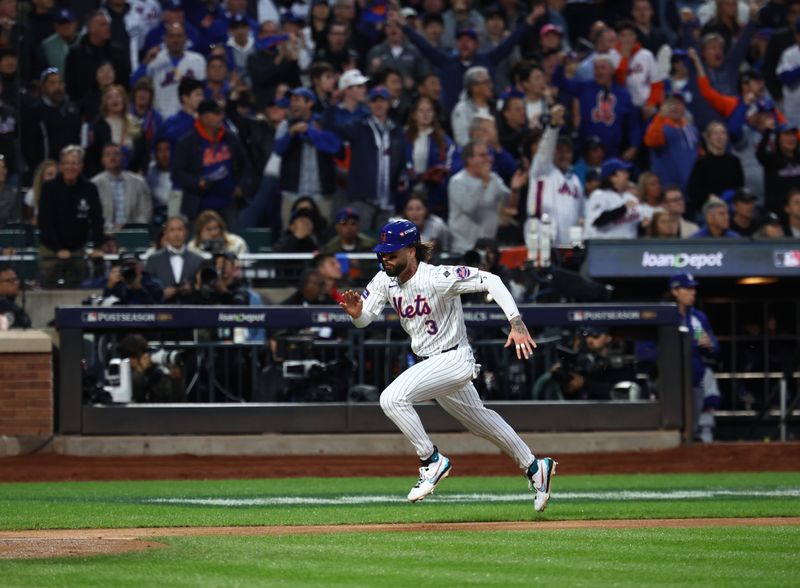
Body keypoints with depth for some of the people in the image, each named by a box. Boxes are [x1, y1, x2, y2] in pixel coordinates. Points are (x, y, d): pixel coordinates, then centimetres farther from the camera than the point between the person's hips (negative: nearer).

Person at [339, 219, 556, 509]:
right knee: (479, 420, 24)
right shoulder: (385, 280, -4)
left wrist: (517, 324, -35)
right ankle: (534, 467, 40)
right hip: (428, 362, 9)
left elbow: (489, 280, -27)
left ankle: (432, 460, -11)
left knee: (392, 398, -25)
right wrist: (355, 312, -32)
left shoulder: (437, 278, -25)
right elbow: (364, 319, -6)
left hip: (454, 359, -9)